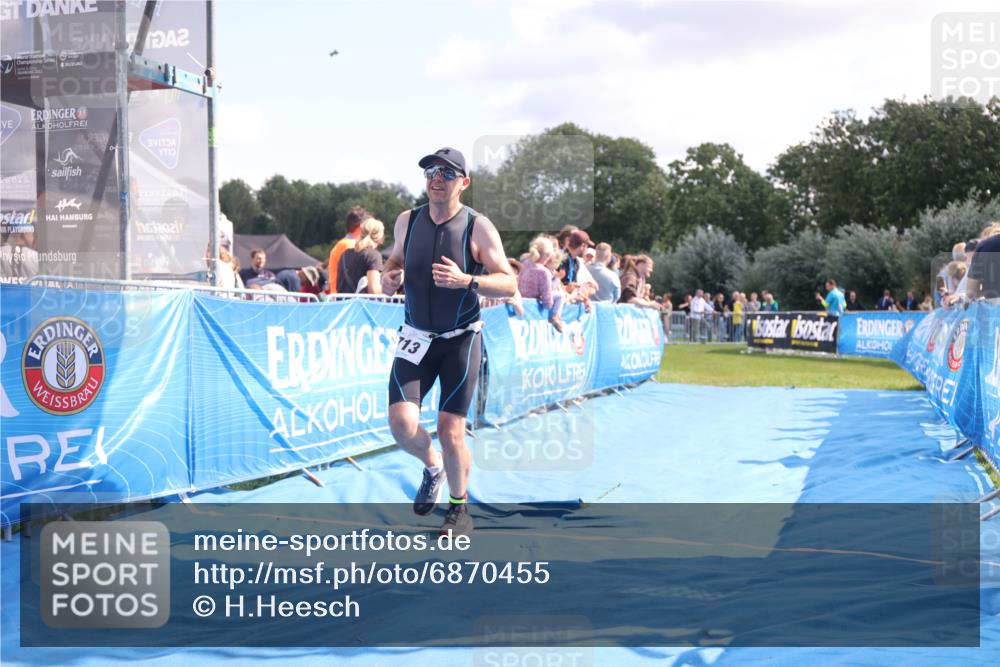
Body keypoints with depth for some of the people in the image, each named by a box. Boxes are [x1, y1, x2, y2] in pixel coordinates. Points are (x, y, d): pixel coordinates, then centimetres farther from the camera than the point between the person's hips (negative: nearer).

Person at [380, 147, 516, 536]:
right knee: (402, 423, -13)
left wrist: (465, 281, -28)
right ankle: (432, 467, 22)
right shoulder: (407, 221, 1)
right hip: (416, 339, 3)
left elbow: (509, 285, -11)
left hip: (461, 340, -3)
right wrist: (390, 276, -4)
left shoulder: (478, 228, -10)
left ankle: (460, 508, 20)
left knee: (451, 432, -5)